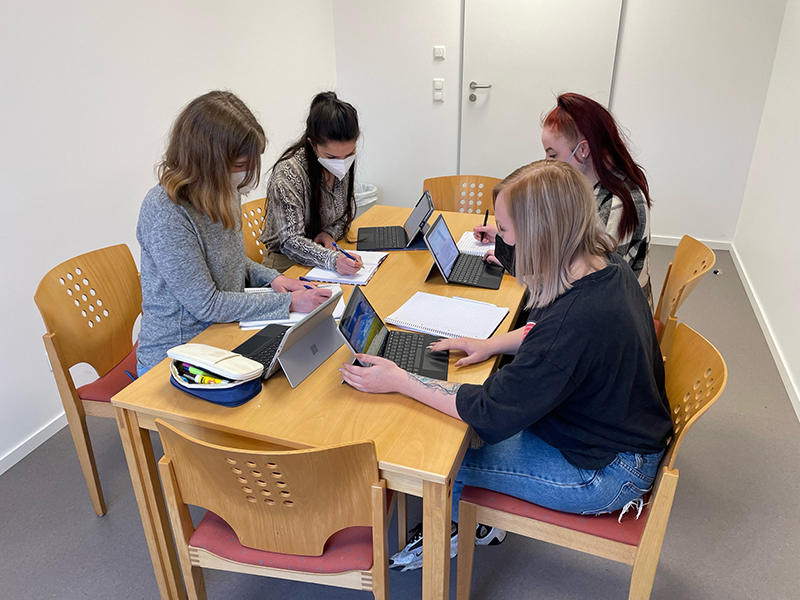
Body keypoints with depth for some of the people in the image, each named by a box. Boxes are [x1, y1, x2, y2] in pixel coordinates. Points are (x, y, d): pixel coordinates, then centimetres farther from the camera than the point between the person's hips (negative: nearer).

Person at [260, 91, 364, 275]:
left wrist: (331, 232, -12)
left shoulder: (345, 162, -4)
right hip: (286, 262, -6)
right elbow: (291, 241, -24)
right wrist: (333, 260, -41)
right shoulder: (288, 172, -23)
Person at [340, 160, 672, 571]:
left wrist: (398, 381, -24)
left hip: (605, 475, -9)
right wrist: (492, 344, 0)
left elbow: (492, 415, -29)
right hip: (616, 427, 9)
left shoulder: (575, 320, -37)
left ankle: (448, 534, 31)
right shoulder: (607, 267, -8)